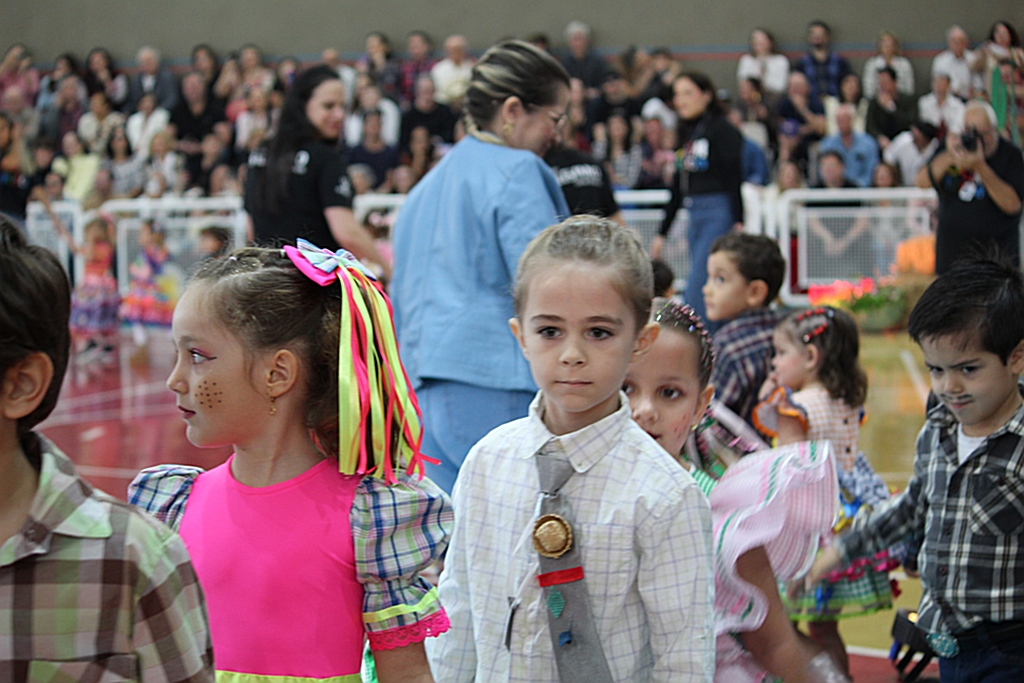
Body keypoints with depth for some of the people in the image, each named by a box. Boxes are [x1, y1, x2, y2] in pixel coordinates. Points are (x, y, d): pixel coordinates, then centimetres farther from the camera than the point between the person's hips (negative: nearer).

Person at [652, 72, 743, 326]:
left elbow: (734, 179, -12)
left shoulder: (722, 130, -5)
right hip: (695, 218, 8)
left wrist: (738, 223, -21)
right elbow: (678, 188, 21)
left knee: (695, 293, -15)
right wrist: (662, 233, 21)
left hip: (720, 215, -8)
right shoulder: (686, 133, 17)